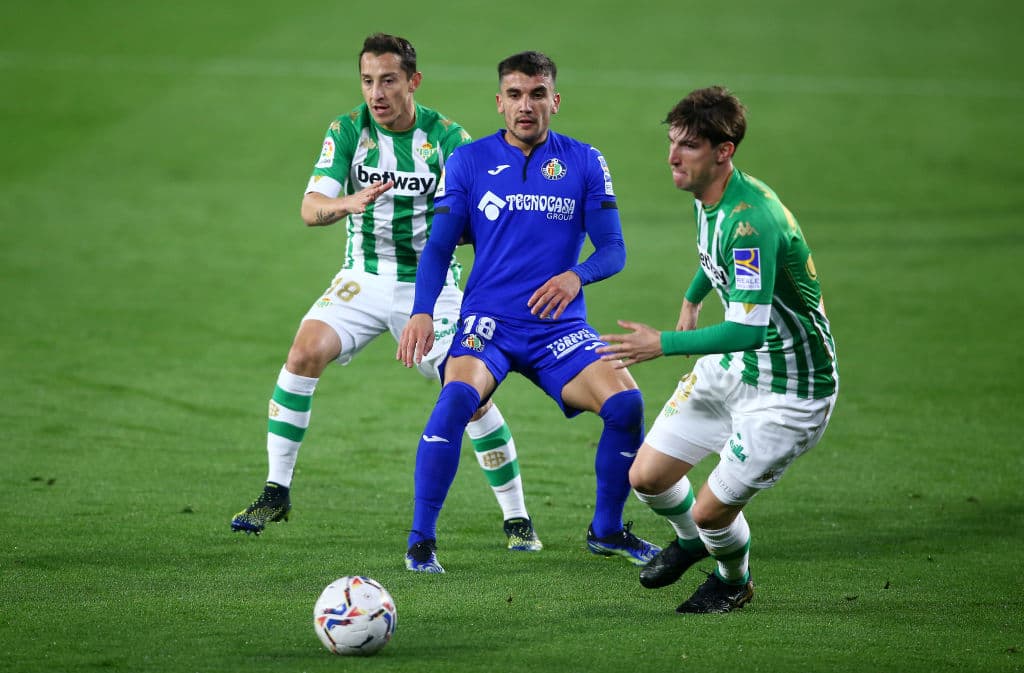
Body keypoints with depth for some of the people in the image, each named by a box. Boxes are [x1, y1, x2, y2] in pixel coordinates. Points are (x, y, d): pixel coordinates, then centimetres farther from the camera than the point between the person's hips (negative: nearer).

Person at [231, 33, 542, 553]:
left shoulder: (447, 138, -10)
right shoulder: (347, 130, -6)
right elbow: (311, 208, -15)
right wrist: (347, 203, -38)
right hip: (365, 278, 1)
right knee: (305, 352, -22)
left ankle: (517, 519, 3)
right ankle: (276, 492, -12)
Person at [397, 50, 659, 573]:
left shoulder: (584, 163, 6)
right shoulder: (468, 161, 4)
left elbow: (613, 249, 2)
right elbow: (439, 246, 3)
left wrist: (576, 276, -20)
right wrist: (422, 313, -13)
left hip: (559, 328, 1)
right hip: (487, 323, -1)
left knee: (626, 402, -20)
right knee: (457, 398, -31)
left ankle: (607, 530, 5)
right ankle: (421, 540, -21)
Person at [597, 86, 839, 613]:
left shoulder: (751, 219, -32)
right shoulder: (707, 196, -2)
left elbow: (747, 329, -36)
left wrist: (665, 345, -37)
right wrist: (692, 297, 28)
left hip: (789, 388, -8)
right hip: (729, 367, 8)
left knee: (711, 510, -7)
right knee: (647, 477, 6)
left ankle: (734, 580, 27)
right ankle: (690, 541, 40)